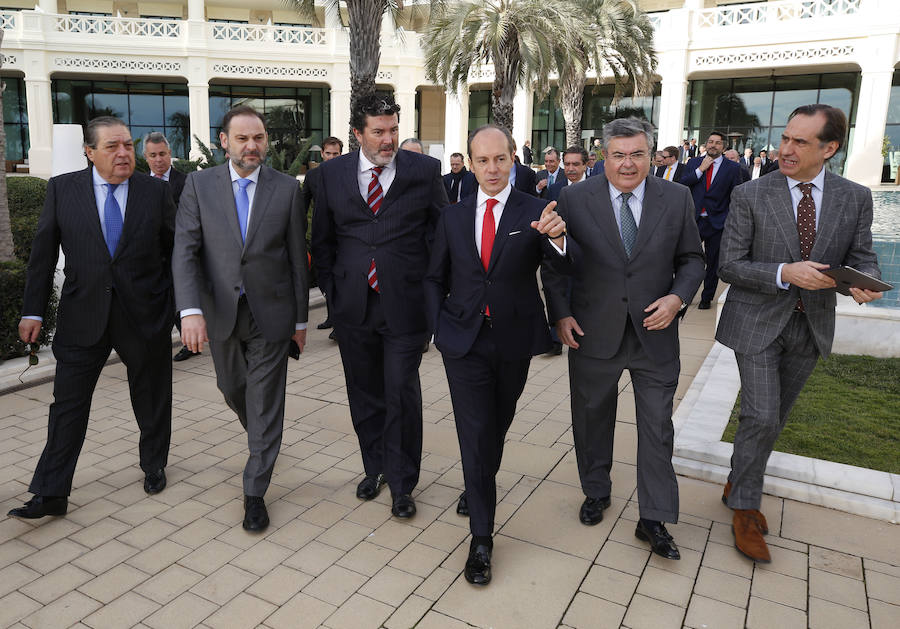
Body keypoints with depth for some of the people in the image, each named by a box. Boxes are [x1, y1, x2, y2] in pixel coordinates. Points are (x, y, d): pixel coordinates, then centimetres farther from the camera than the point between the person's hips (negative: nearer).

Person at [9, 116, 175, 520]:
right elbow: (43, 252, 2)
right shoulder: (62, 189, 1)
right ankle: (51, 495, 15)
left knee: (151, 401, 14)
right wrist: (33, 311, 0)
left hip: (145, 315, 0)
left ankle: (153, 467, 35)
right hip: (83, 316, 0)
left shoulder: (155, 192, -1)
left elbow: (177, 250, 4)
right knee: (68, 405, 4)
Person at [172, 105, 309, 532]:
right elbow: (185, 251, -7)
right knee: (232, 388, 21)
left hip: (271, 314, -2)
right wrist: (190, 310, -20)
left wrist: (300, 318, 2)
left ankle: (255, 493, 15)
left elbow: (297, 257, 1)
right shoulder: (199, 184, 0)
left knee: (265, 404, 3)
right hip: (219, 313, 2)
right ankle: (262, 440, 52)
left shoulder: (287, 188, -2)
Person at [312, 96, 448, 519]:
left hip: (405, 305, -2)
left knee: (402, 396, 1)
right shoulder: (332, 173, 5)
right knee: (364, 394, 15)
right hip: (352, 306, 3)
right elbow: (322, 238, 11)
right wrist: (332, 290, 5)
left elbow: (442, 232, 4)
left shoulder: (425, 170, -1)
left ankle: (401, 483, 20)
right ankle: (375, 468, 36)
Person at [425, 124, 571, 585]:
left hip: (515, 340, 0)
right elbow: (435, 278, 11)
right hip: (464, 342, 0)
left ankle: (479, 486, 47)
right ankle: (481, 538, 9)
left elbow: (564, 267, -19)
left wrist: (557, 238, -41)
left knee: (498, 425, 19)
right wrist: (439, 327, -1)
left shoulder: (535, 213, -5)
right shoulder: (453, 217, 3)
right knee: (475, 434, 0)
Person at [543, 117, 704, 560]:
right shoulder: (575, 199, -4)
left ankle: (654, 520, 22)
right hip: (593, 333, 0)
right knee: (592, 418, 15)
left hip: (654, 332, 1)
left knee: (657, 427, 6)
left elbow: (692, 258, 6)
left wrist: (678, 296, -11)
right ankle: (596, 492, 39)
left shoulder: (677, 199, -1)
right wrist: (561, 313, -8)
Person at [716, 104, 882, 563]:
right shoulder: (750, 196, -9)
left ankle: (737, 482, 37)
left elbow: (861, 258, 6)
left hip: (812, 325, 4)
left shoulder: (855, 198, 0)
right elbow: (730, 265, -9)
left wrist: (866, 280, -18)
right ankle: (745, 508, 12)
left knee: (774, 418, 16)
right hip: (758, 323, -4)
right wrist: (784, 274, -24)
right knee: (761, 417, -8)